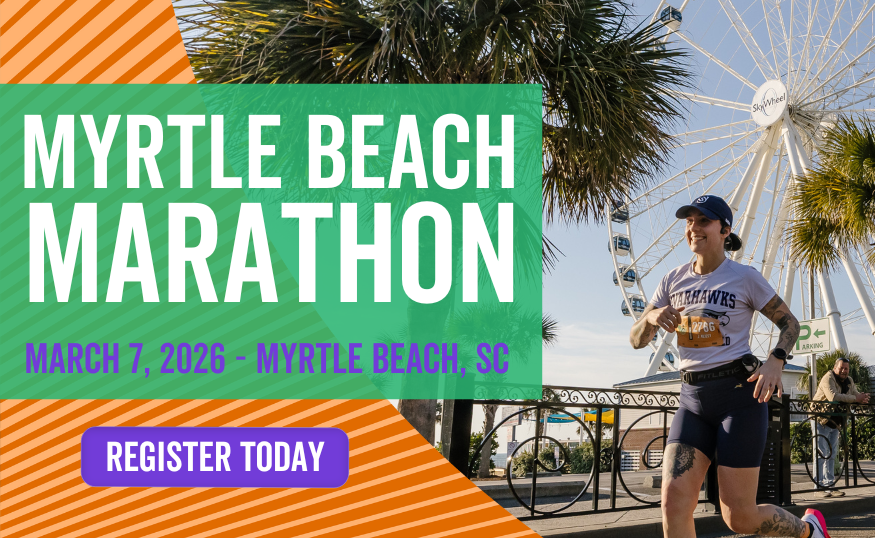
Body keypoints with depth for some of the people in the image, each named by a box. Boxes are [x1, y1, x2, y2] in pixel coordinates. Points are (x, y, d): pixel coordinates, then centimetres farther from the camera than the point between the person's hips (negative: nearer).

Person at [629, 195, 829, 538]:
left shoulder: (744, 278, -3)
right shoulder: (674, 281, 8)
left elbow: (789, 323, 5)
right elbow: (637, 340, 8)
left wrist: (775, 362, -15)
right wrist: (652, 318, -15)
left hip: (739, 394, -4)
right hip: (693, 399, 4)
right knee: (674, 504, -15)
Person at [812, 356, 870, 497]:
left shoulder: (849, 381, 9)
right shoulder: (828, 378, -17)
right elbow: (833, 396, -32)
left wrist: (862, 398, -20)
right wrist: (855, 399, -29)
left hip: (835, 422, 8)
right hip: (822, 421, -8)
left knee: (832, 455, 9)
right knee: (822, 453, -11)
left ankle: (829, 485, 13)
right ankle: (820, 486, -13)